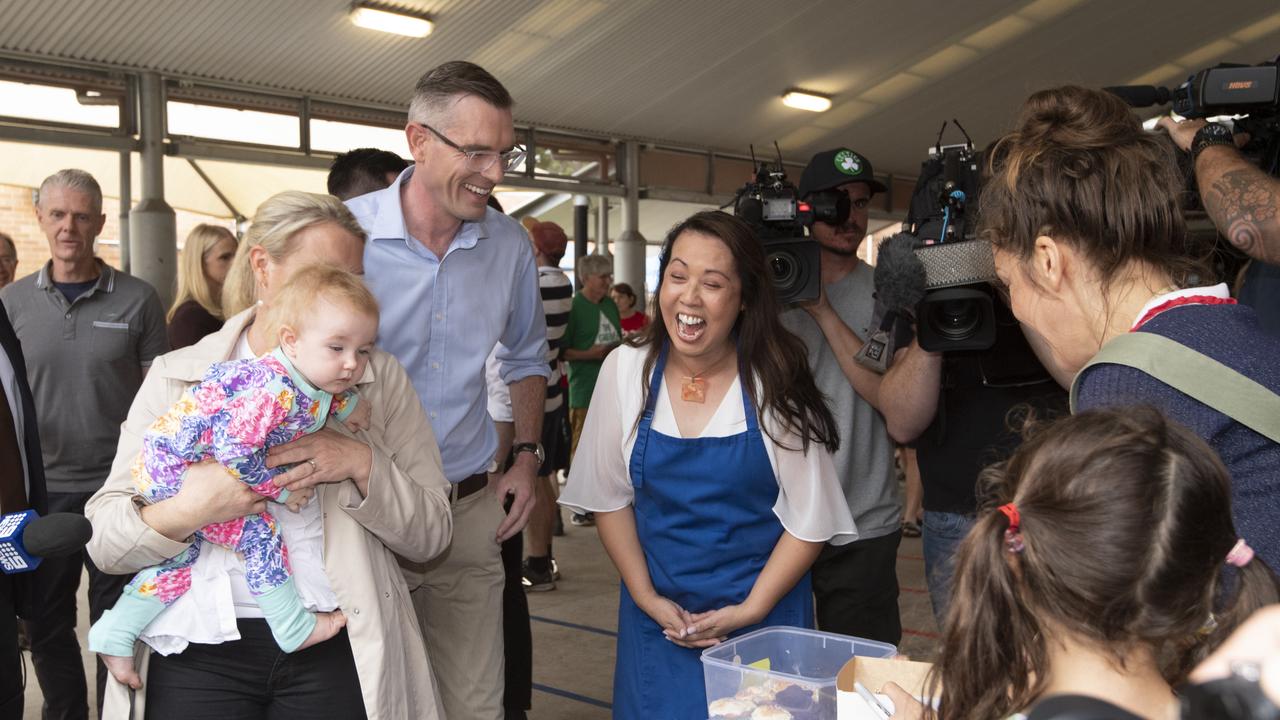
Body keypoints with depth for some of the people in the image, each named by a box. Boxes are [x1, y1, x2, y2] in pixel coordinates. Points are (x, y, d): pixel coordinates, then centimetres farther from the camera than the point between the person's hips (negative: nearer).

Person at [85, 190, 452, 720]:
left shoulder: (378, 376, 4)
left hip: (336, 649, 0)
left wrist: (363, 466, -17)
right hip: (195, 648, 0)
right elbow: (104, 542, -2)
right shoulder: (176, 376, 3)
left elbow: (431, 534, 0)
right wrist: (184, 512, -22)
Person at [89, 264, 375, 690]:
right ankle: (294, 629, 1)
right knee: (258, 533, -9)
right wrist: (278, 489, -20)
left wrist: (346, 403, 1)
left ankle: (114, 633, 30)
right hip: (174, 468, -10)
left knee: (183, 551, 20)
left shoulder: (314, 380, -5)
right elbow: (233, 449, -34)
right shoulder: (276, 390, -34)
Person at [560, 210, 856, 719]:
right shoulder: (626, 370, -7)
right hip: (657, 616, 2)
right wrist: (646, 598, -5)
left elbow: (809, 521, -8)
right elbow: (610, 497, 0)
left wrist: (748, 611, -12)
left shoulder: (775, 386, -13)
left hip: (763, 614, -1)